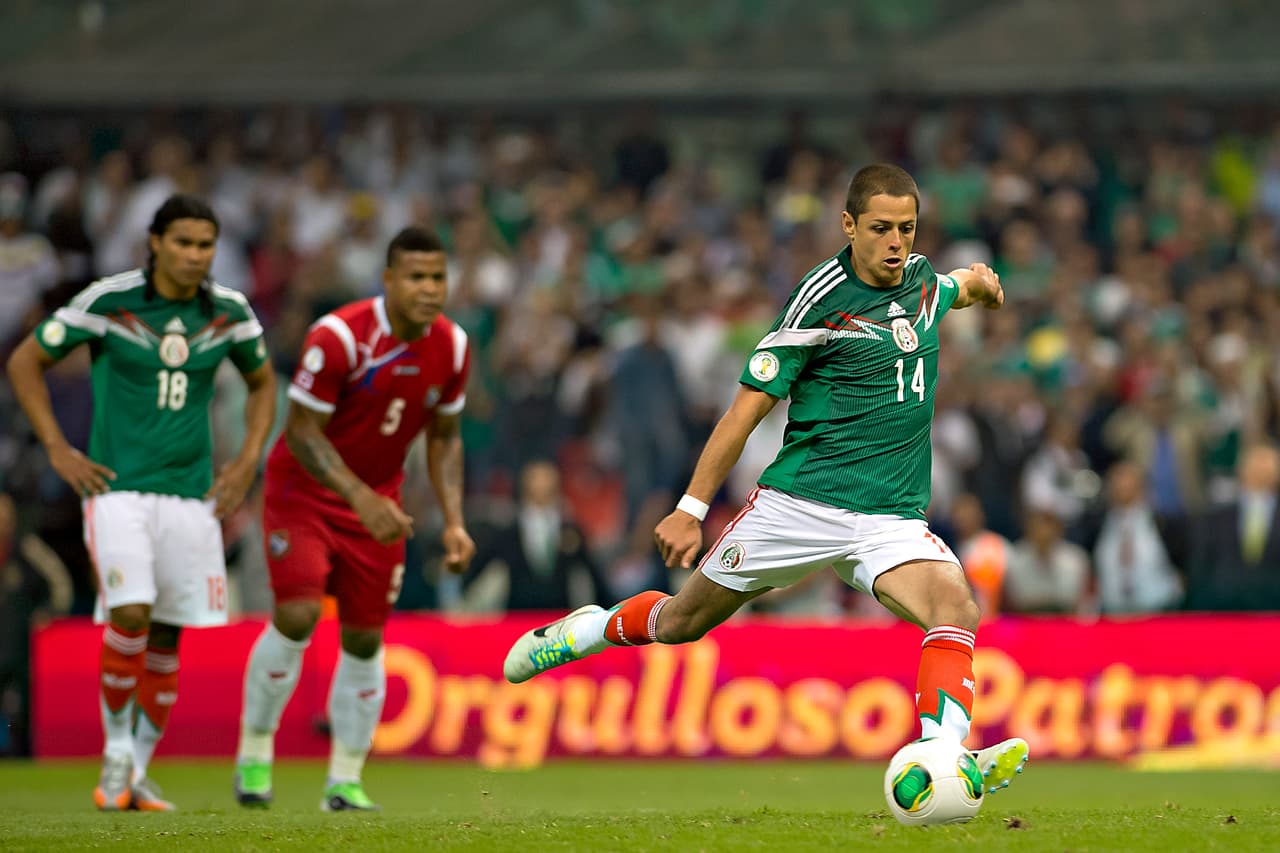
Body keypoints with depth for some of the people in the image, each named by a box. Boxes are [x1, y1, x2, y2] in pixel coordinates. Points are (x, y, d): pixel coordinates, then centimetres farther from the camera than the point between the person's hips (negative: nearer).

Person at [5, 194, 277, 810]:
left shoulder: (230, 313, 3)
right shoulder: (107, 301, -8)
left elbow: (262, 383, 21)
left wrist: (247, 461, 9)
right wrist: (58, 451, -4)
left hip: (190, 492, 4)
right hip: (117, 485, -4)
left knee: (167, 635, 4)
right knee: (130, 615, -21)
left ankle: (137, 774, 16)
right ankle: (115, 750, -2)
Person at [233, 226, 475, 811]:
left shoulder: (451, 347, -7)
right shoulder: (339, 337, -25)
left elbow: (444, 437, 6)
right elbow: (302, 430, -21)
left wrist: (454, 522, -5)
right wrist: (362, 499, -30)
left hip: (377, 501, 5)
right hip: (303, 492, -5)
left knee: (364, 639, 4)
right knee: (297, 616, -20)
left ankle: (345, 781, 14)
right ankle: (254, 752, -2)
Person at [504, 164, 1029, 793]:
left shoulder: (923, 281, 8)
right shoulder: (822, 299, -10)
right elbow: (747, 410, -7)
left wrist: (978, 282, 27)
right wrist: (691, 509, -7)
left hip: (892, 517, 4)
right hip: (800, 501, -3)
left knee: (955, 605, -26)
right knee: (683, 621, 8)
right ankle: (589, 629, 38)